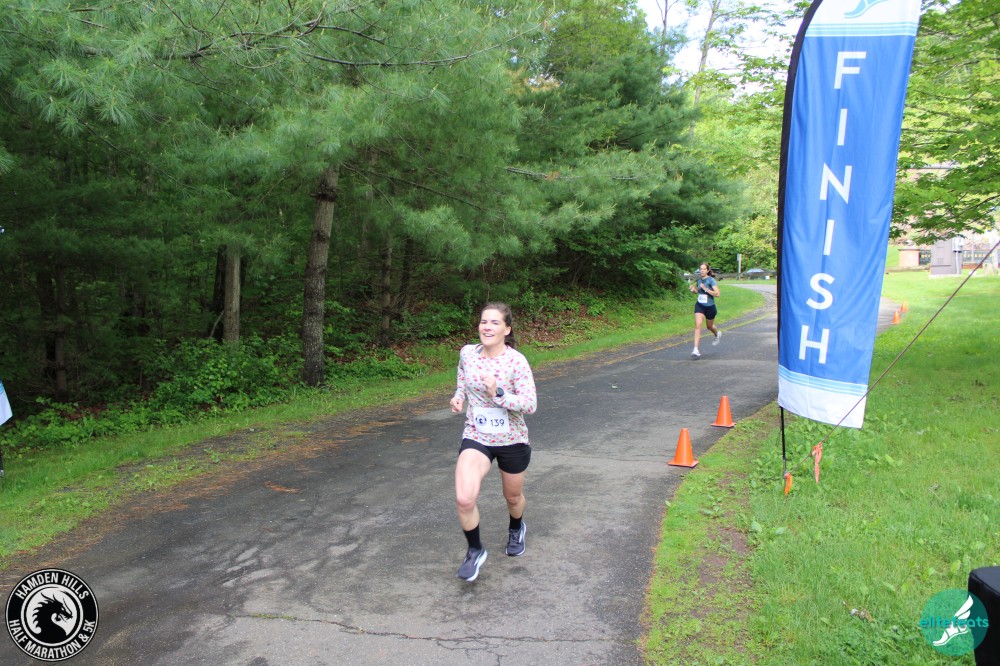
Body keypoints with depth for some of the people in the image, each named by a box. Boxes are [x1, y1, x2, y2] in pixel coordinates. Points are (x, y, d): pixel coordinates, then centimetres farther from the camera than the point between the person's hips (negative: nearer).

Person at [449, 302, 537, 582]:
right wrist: (458, 396, 0)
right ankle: (475, 551, 7)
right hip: (476, 437, 2)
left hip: (512, 441, -1)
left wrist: (498, 394, -33)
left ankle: (516, 529, 57)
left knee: (513, 497, 21)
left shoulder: (516, 361, -18)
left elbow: (530, 404, -21)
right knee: (464, 499, -20)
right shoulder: (467, 353, -6)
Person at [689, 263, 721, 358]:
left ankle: (717, 334, 56)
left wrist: (706, 289, -28)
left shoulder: (711, 280, -14)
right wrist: (693, 290, -1)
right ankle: (696, 349, -19)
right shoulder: (699, 280, 2)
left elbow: (717, 294, -22)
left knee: (709, 326, 18)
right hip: (699, 306, 3)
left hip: (710, 307, -3)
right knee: (698, 325, -14)